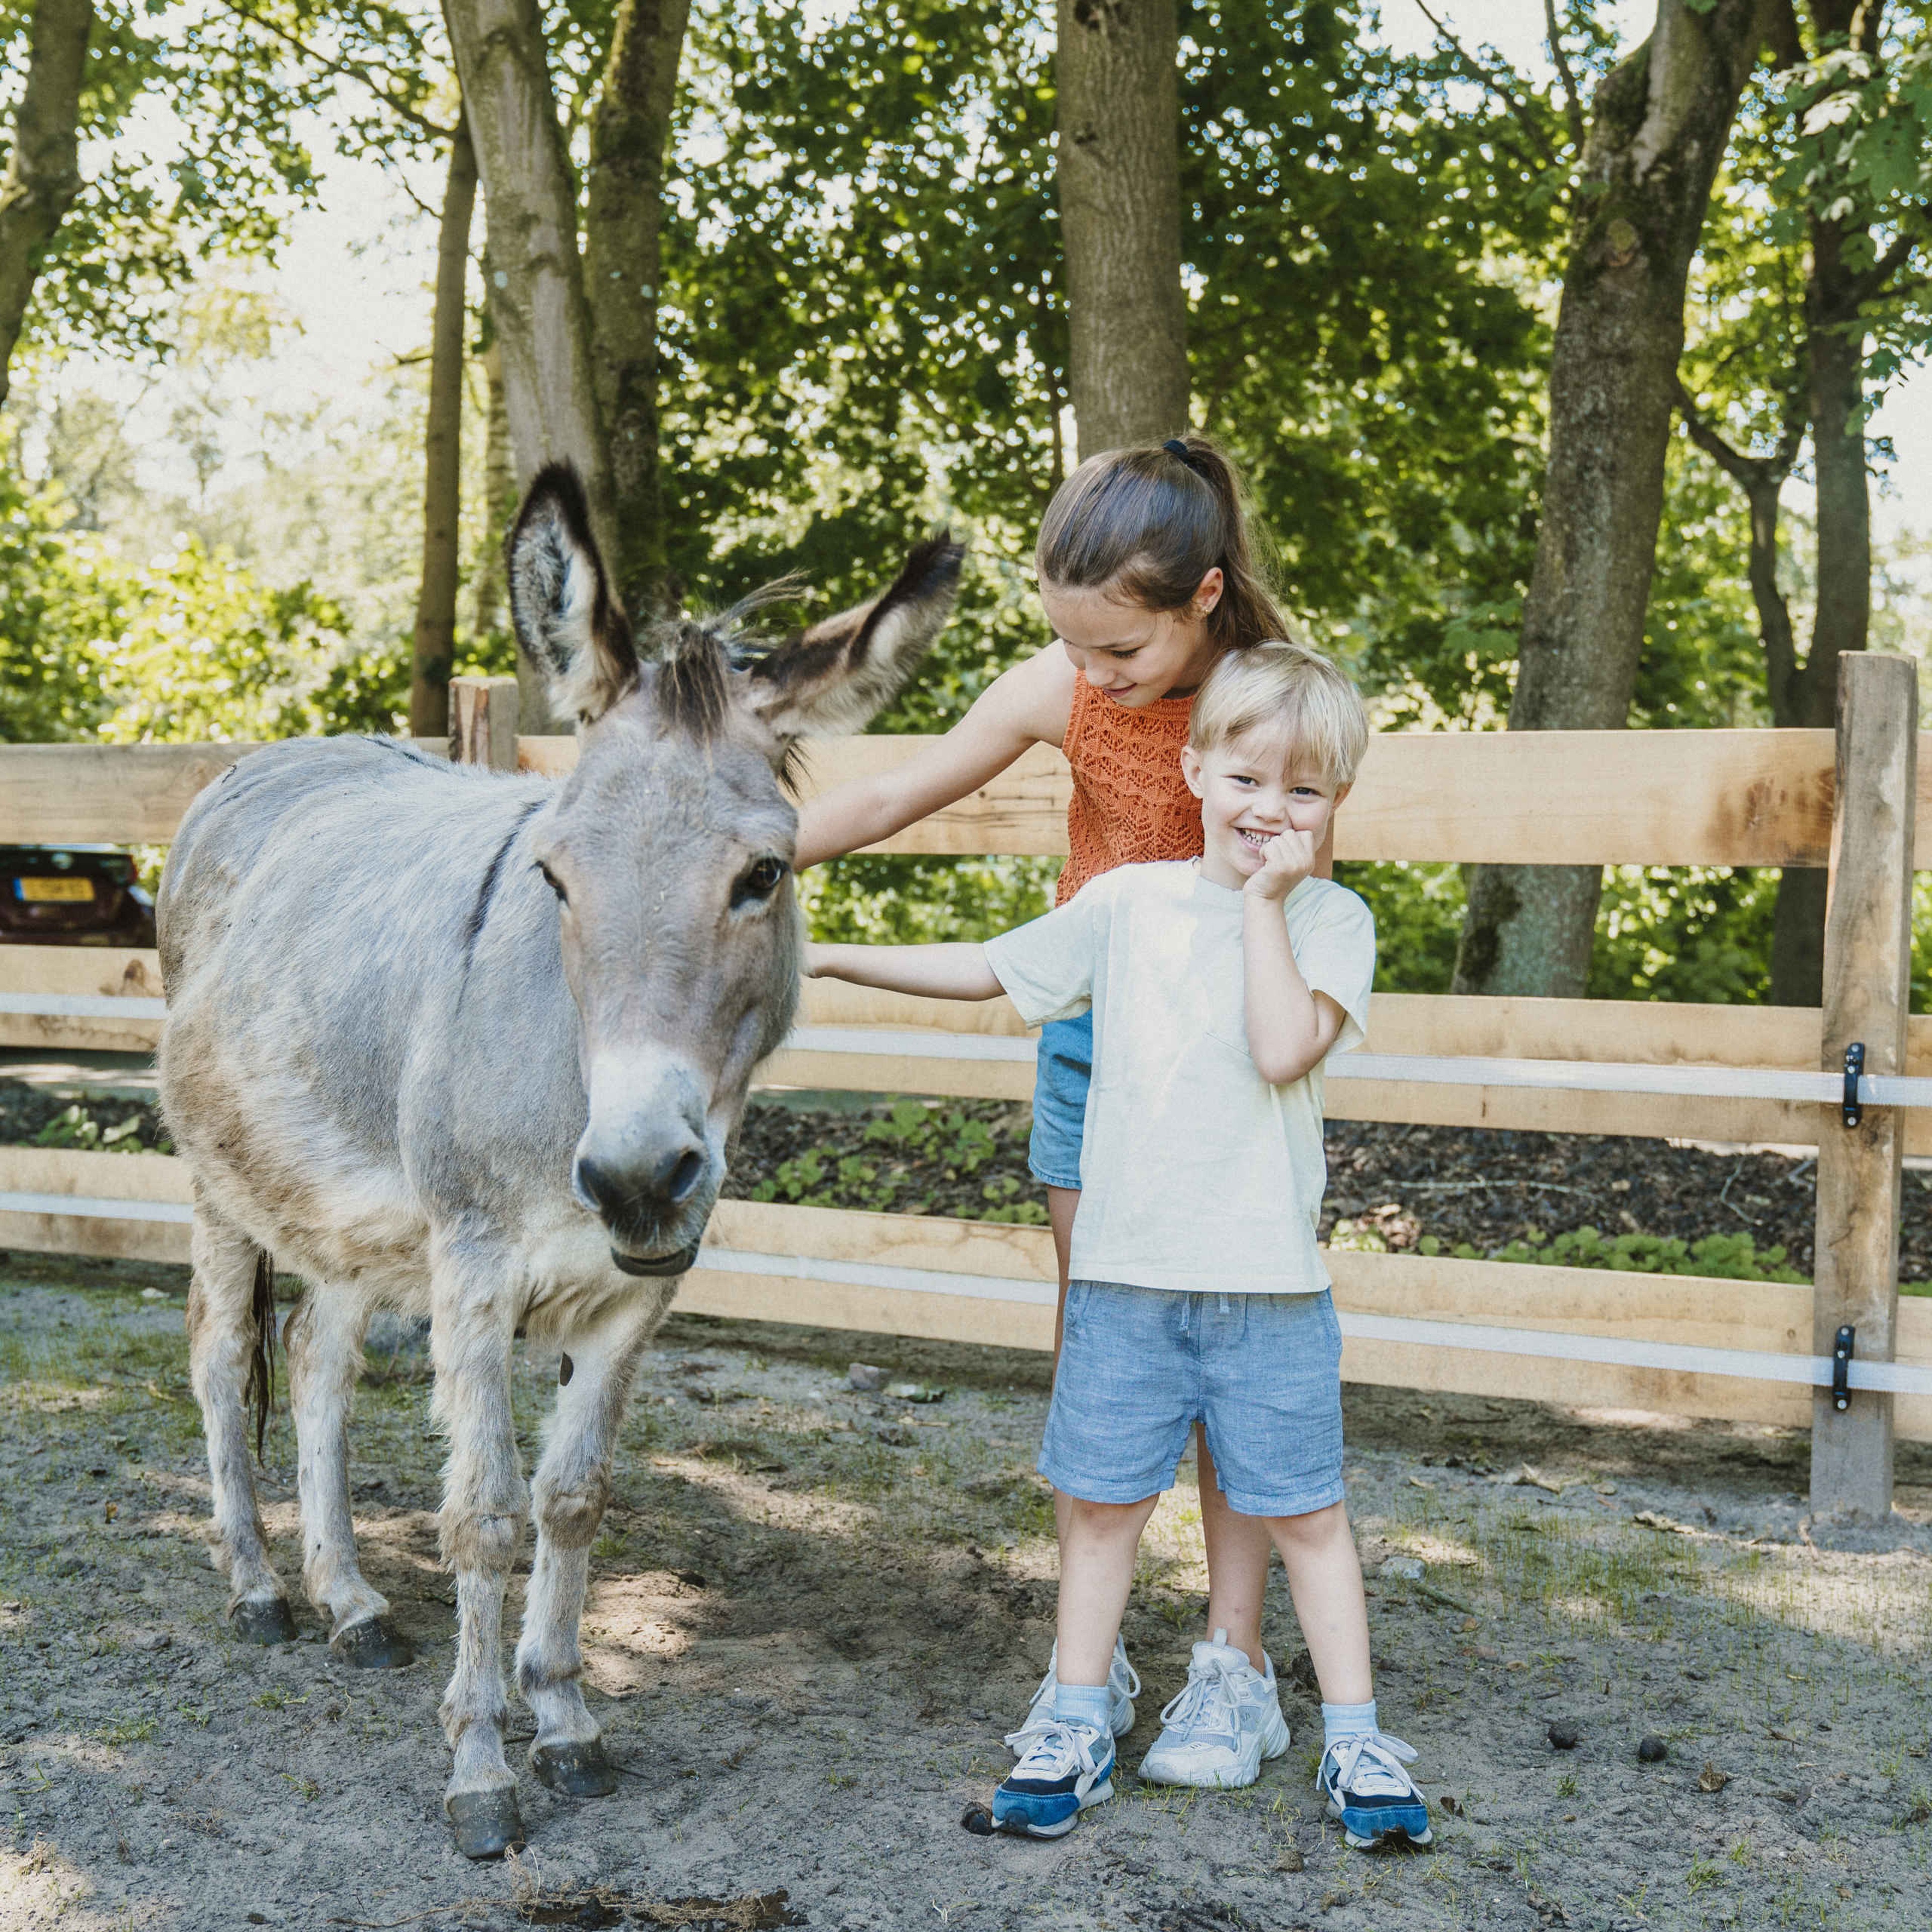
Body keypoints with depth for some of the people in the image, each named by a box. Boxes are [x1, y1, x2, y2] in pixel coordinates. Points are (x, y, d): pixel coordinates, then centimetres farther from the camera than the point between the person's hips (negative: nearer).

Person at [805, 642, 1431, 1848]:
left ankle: (1354, 1740, 19)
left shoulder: (1330, 920, -2)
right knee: (1103, 1501, 10)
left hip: (1268, 1283, -2)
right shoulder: (1128, 903, 5)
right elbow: (989, 970, 15)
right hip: (1126, 1271, 2)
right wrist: (832, 959, 13)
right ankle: (1079, 1730, 23)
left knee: (1304, 1513, 6)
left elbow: (1284, 1048, -19)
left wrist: (1263, 900, -13)